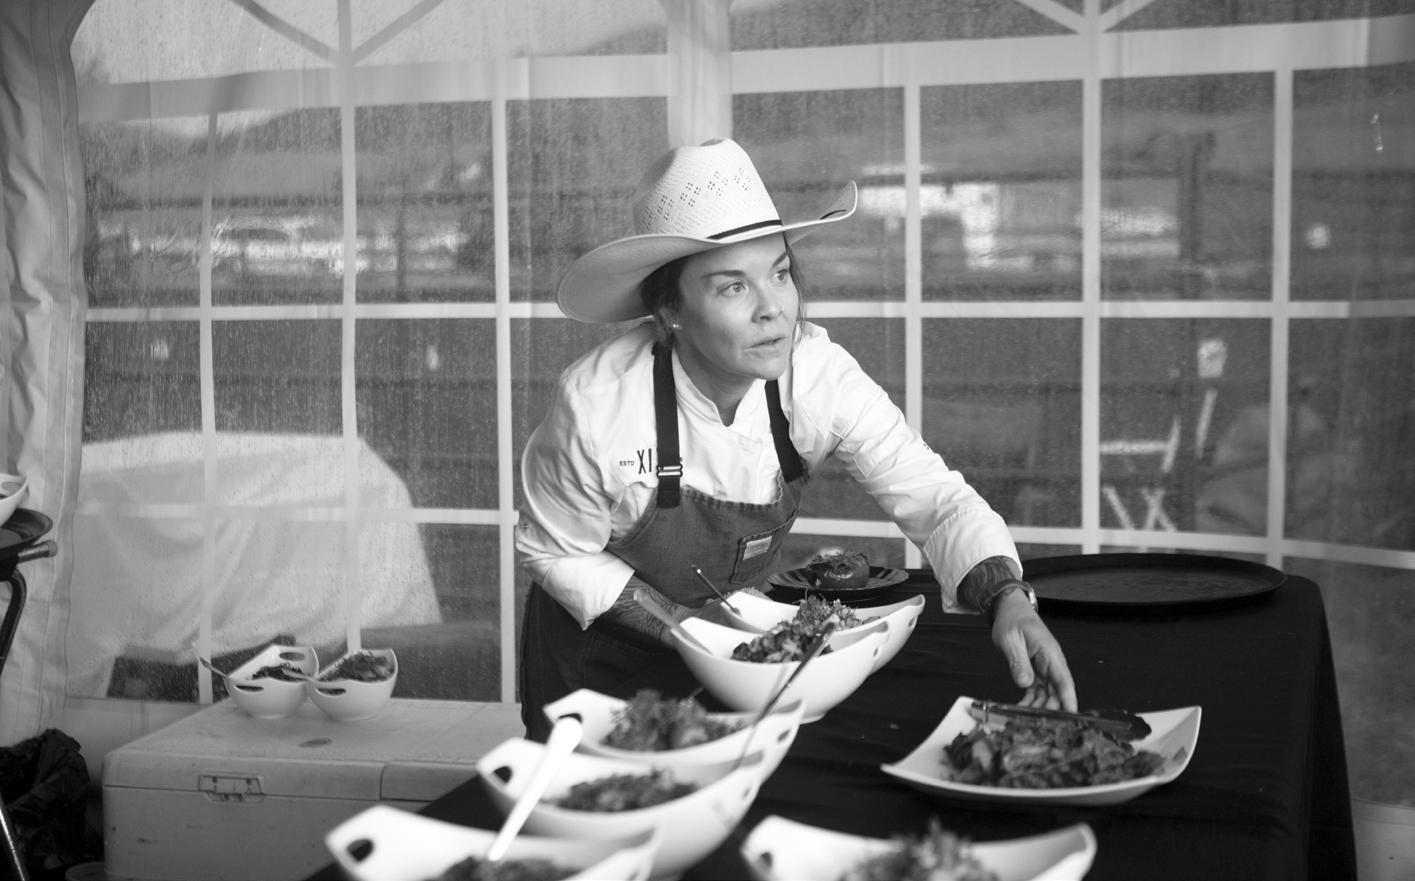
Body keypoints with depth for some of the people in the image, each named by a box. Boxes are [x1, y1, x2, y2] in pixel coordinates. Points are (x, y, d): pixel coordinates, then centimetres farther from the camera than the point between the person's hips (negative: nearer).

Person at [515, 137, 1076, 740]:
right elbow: (555, 551, -16)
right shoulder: (597, 403, -31)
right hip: (598, 657, -3)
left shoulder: (818, 372, -24)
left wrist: (1008, 599, -42)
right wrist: (682, 625, -24)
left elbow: (935, 498, -24)